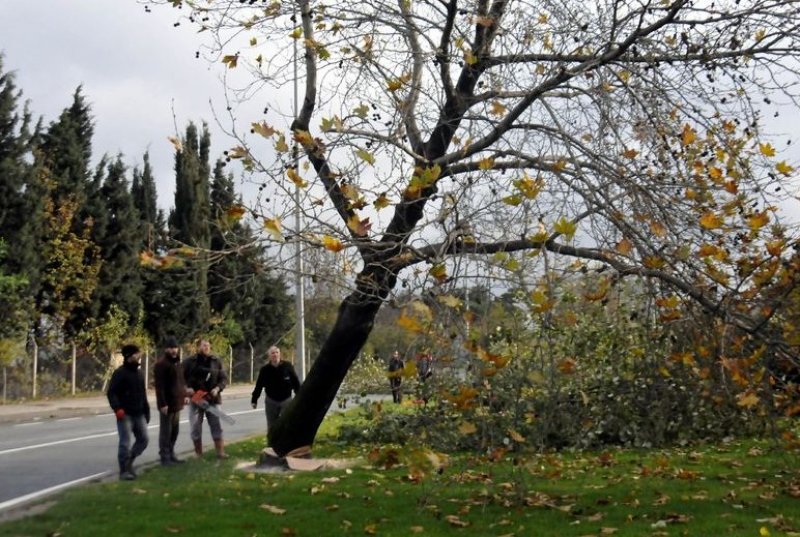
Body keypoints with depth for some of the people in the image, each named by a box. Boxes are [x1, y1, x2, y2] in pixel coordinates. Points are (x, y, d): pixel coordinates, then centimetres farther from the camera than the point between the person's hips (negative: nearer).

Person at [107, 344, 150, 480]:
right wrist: (117, 408, -25)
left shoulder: (139, 373, 16)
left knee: (143, 439, 7)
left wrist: (146, 412, 20)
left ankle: (129, 462, 23)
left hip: (139, 414, 8)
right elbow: (111, 393, -14)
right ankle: (124, 470, 1)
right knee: (125, 443, -7)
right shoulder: (120, 372, -9)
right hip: (125, 414, -7)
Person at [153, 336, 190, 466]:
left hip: (177, 403, 9)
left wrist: (184, 394, 17)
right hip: (167, 404, -9)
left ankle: (171, 455, 23)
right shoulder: (161, 364, -14)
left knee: (174, 431, 15)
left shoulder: (177, 362, 15)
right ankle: (165, 458, 2)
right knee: (165, 432, -3)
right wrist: (162, 404, -23)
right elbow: (159, 386, -20)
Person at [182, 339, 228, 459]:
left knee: (216, 426, 0)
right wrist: (187, 388, -16)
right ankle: (199, 454, 14)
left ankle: (220, 452, 2)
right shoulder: (189, 362, -1)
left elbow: (224, 378, 6)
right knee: (195, 427, 4)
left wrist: (217, 388, -11)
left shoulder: (216, 362, 5)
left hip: (212, 399, 1)